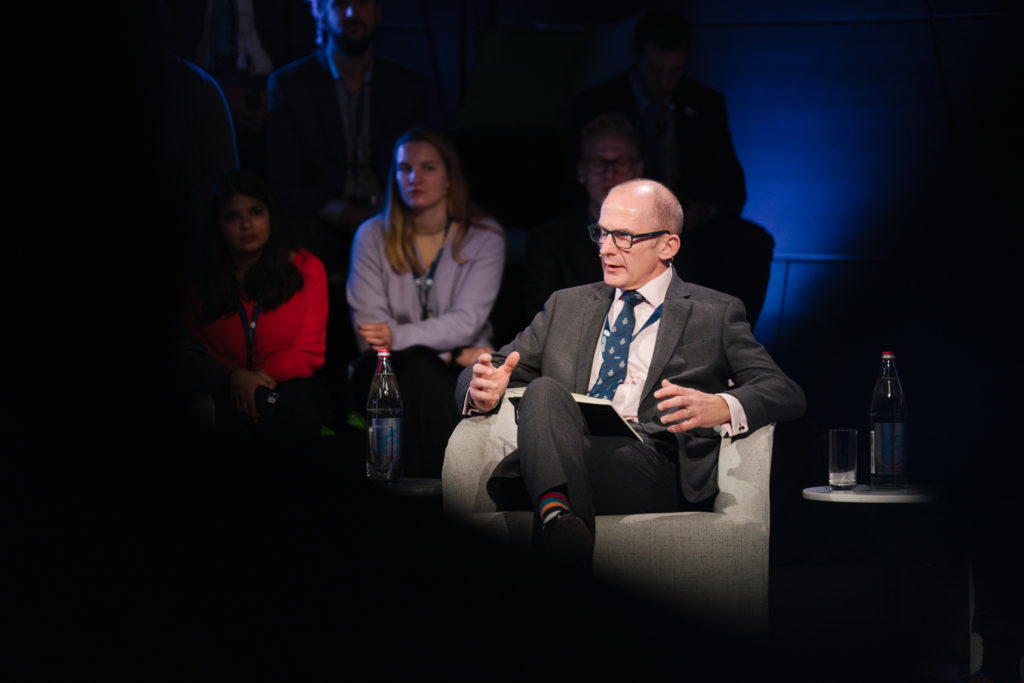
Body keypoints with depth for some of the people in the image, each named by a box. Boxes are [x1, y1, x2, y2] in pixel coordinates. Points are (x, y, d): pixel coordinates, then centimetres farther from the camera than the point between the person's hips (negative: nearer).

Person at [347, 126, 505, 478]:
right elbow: (368, 328, -3)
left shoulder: (484, 237, 4)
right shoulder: (374, 236, 5)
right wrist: (454, 354, -13)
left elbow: (467, 321, -8)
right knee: (418, 367, -34)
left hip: (459, 372, 0)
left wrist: (398, 337, -26)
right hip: (387, 371, 0)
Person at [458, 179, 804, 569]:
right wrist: (484, 388, -3)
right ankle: (559, 514, -54)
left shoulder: (714, 314, 17)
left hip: (654, 468, -3)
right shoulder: (567, 307, 30)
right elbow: (484, 373, 25)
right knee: (543, 390, -31)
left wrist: (719, 408, -18)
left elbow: (786, 394, 5)